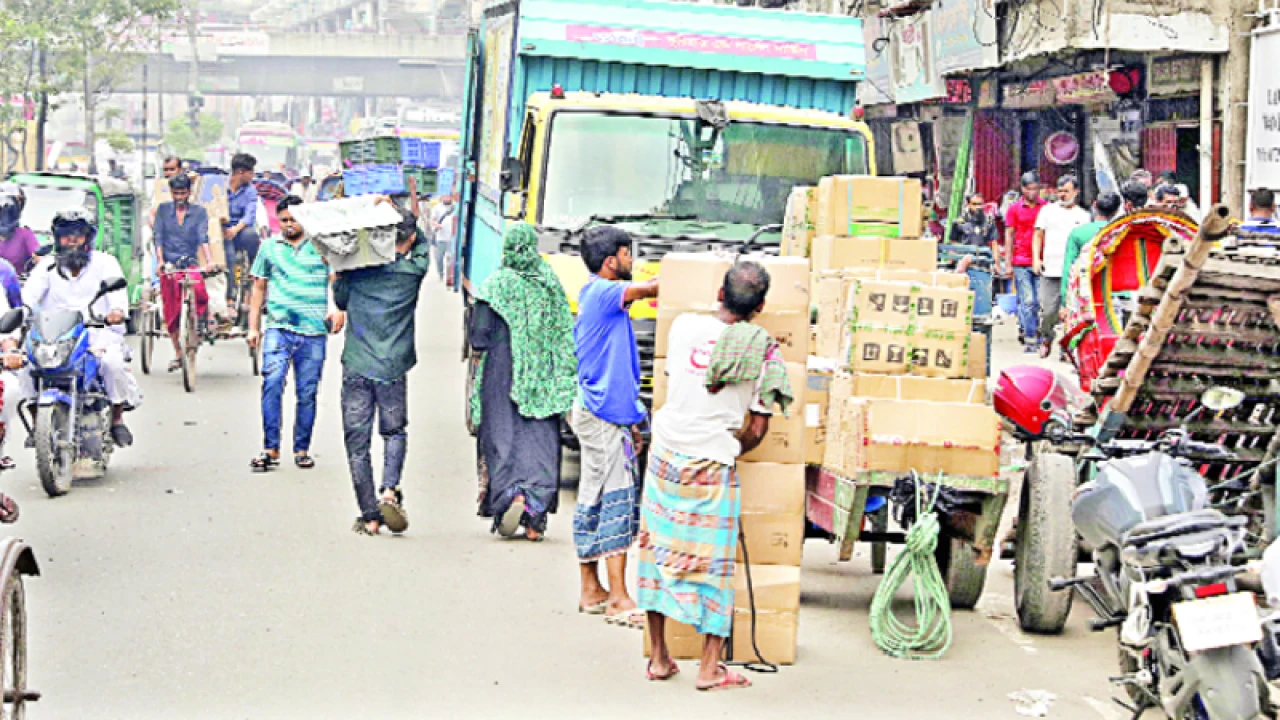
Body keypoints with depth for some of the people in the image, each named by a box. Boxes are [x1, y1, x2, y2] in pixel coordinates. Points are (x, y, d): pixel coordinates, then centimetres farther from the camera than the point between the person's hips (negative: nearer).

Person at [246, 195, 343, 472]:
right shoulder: (269, 247, 13)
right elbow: (259, 288, 18)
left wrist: (339, 310, -11)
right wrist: (253, 327, 12)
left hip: (313, 332, 0)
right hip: (278, 327, 0)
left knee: (307, 393, 3)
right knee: (272, 383, -17)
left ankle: (302, 449, 15)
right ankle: (270, 449, -14)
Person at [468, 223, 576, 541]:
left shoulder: (497, 285, -8)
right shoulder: (551, 283, 2)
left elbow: (478, 338, -12)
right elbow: (565, 336, 4)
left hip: (502, 374, -3)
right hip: (542, 379, 3)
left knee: (502, 438, 5)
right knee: (541, 442, 4)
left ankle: (511, 494, -18)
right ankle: (535, 517, -3)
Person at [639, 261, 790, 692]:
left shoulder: (684, 326, -4)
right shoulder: (762, 352, -9)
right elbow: (757, 431, -6)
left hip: (665, 454, 2)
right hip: (714, 467, -2)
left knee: (657, 551, 12)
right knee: (713, 565, 7)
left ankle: (659, 659, 18)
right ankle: (710, 669, 10)